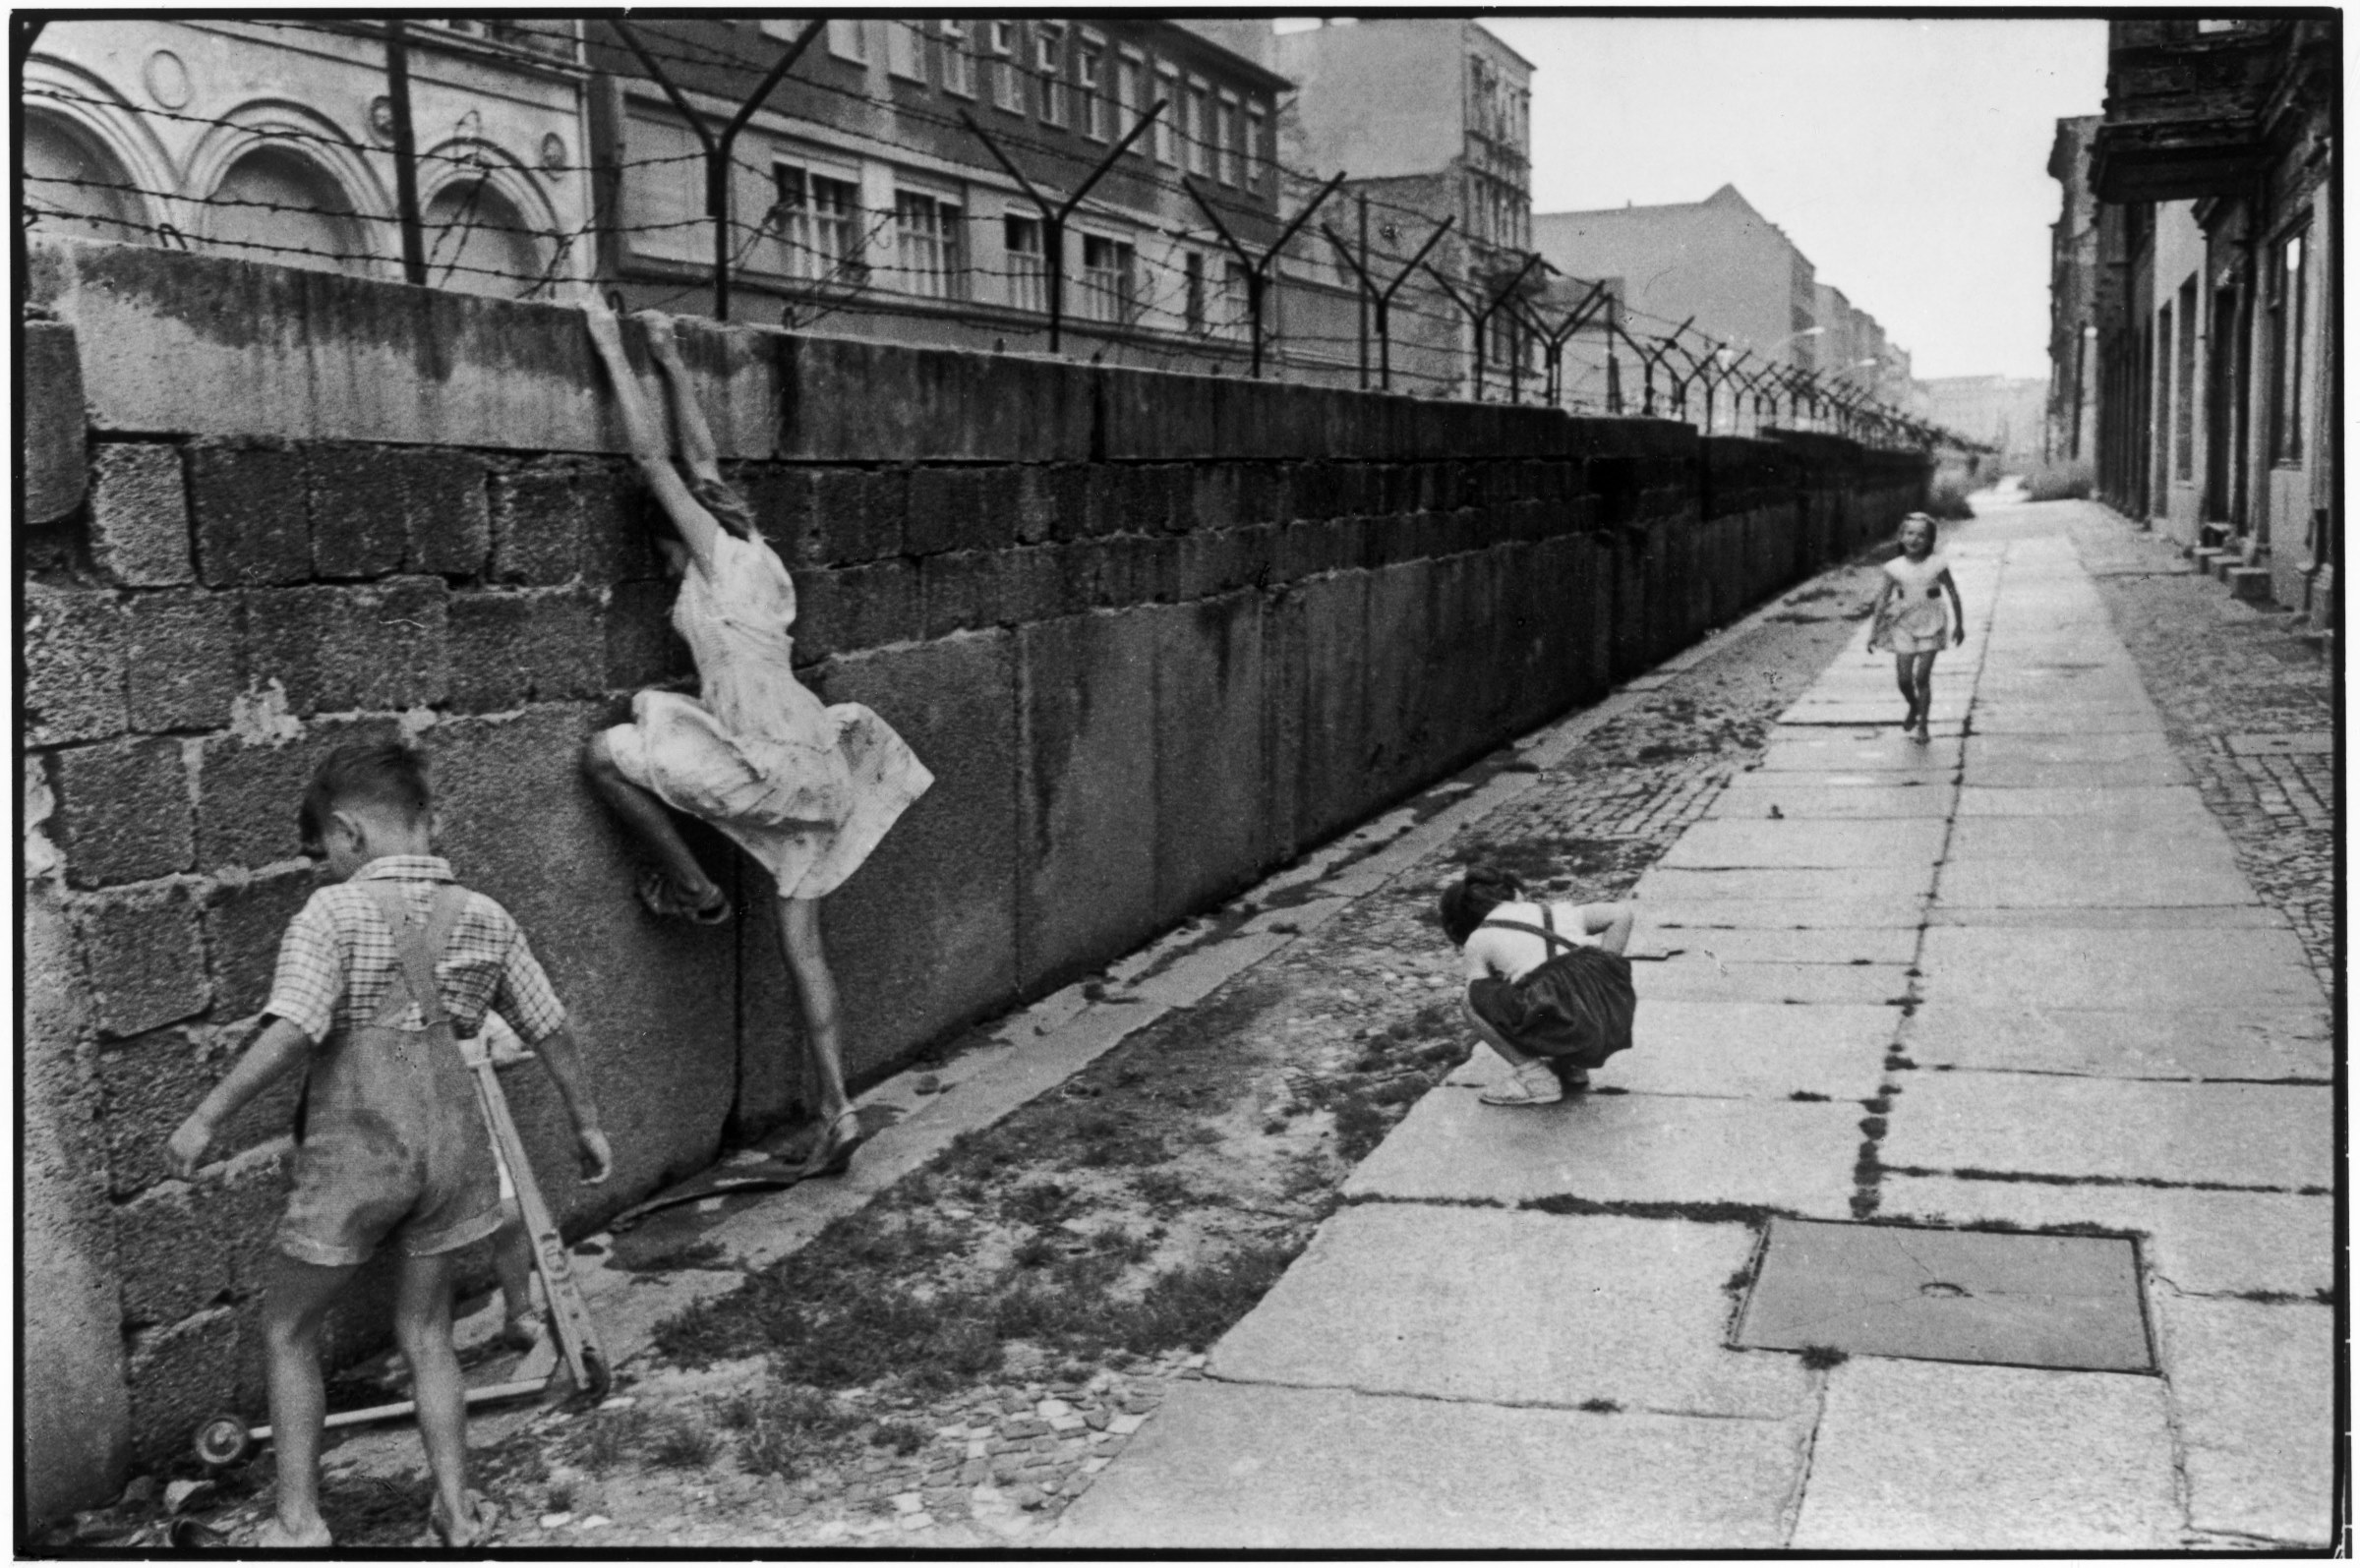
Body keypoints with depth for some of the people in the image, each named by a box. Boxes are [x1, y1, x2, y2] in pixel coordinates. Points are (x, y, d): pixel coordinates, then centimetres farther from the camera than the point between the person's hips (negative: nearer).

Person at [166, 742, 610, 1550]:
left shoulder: (332, 915, -12)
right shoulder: (484, 918, 3)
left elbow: (290, 1033, -23)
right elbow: (552, 1031, 9)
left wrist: (205, 1117, -15)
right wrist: (587, 1125, 20)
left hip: (354, 1149, -5)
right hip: (451, 1142, 5)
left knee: (286, 1331, 15)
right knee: (425, 1331, 19)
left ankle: (298, 1518, 16)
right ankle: (455, 1507, 21)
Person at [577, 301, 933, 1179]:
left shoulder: (718, 552, -2)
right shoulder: (756, 556, 18)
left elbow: (652, 456, -1)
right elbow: (703, 461, 28)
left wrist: (612, 350, 6)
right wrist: (670, 362, 30)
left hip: (768, 762, -9)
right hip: (810, 764, 9)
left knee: (606, 754, -3)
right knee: (800, 939, 8)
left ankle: (690, 889, 8)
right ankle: (836, 1112, 6)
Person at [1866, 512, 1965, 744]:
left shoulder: (1937, 564, -7)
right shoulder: (1895, 568, -4)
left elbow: (1953, 594, 2)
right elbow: (1882, 600, 0)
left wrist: (1959, 624, 6)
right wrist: (1874, 631, -1)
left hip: (1930, 627, -2)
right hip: (1903, 627, 2)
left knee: (1922, 677, -5)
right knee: (1904, 678, 2)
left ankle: (1922, 726, 7)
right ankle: (1914, 707, 34)